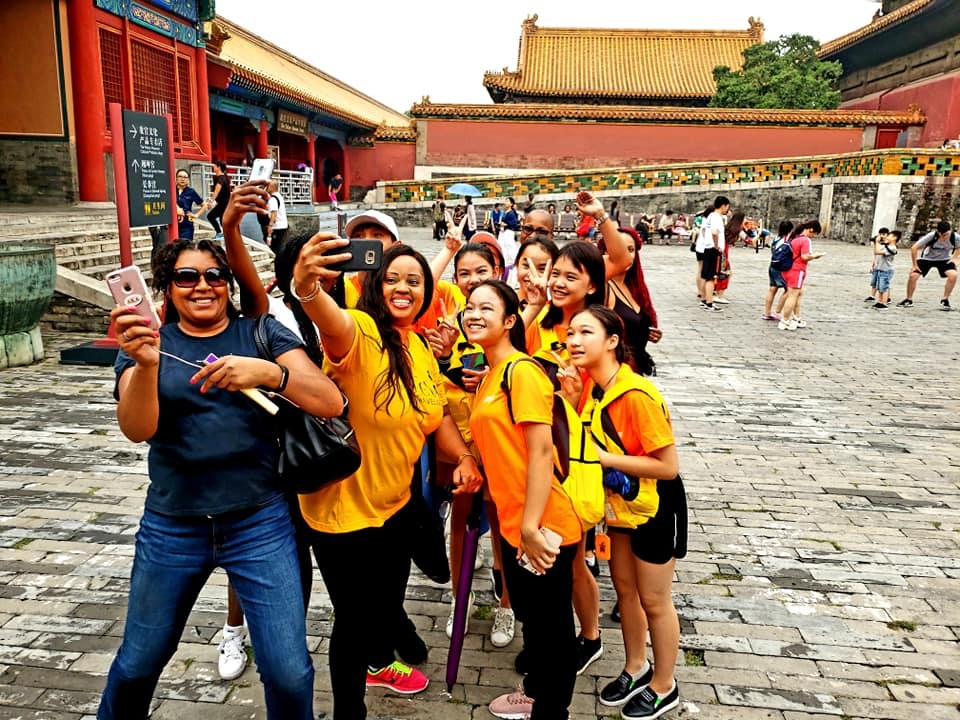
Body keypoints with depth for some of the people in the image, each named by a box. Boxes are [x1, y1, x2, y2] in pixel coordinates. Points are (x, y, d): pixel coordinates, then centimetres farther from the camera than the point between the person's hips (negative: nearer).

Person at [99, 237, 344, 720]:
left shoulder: (261, 334, -1)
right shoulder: (148, 342, 3)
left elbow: (330, 403, -13)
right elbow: (137, 429, -14)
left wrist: (267, 371, -30)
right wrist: (146, 364, -32)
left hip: (259, 522, -1)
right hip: (171, 525, 2)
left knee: (289, 674, -2)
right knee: (138, 662, 19)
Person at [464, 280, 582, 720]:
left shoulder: (522, 370, -17)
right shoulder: (490, 375, 11)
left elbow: (541, 452, -22)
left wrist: (531, 526, -23)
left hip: (542, 528, -9)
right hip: (513, 523, 9)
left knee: (551, 624, 11)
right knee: (530, 614, 26)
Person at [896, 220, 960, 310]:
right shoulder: (931, 236, -30)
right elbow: (914, 248, -22)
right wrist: (915, 265, -17)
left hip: (944, 259, 1)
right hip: (927, 258, -1)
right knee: (913, 275, -17)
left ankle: (945, 300, -4)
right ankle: (909, 300, 4)